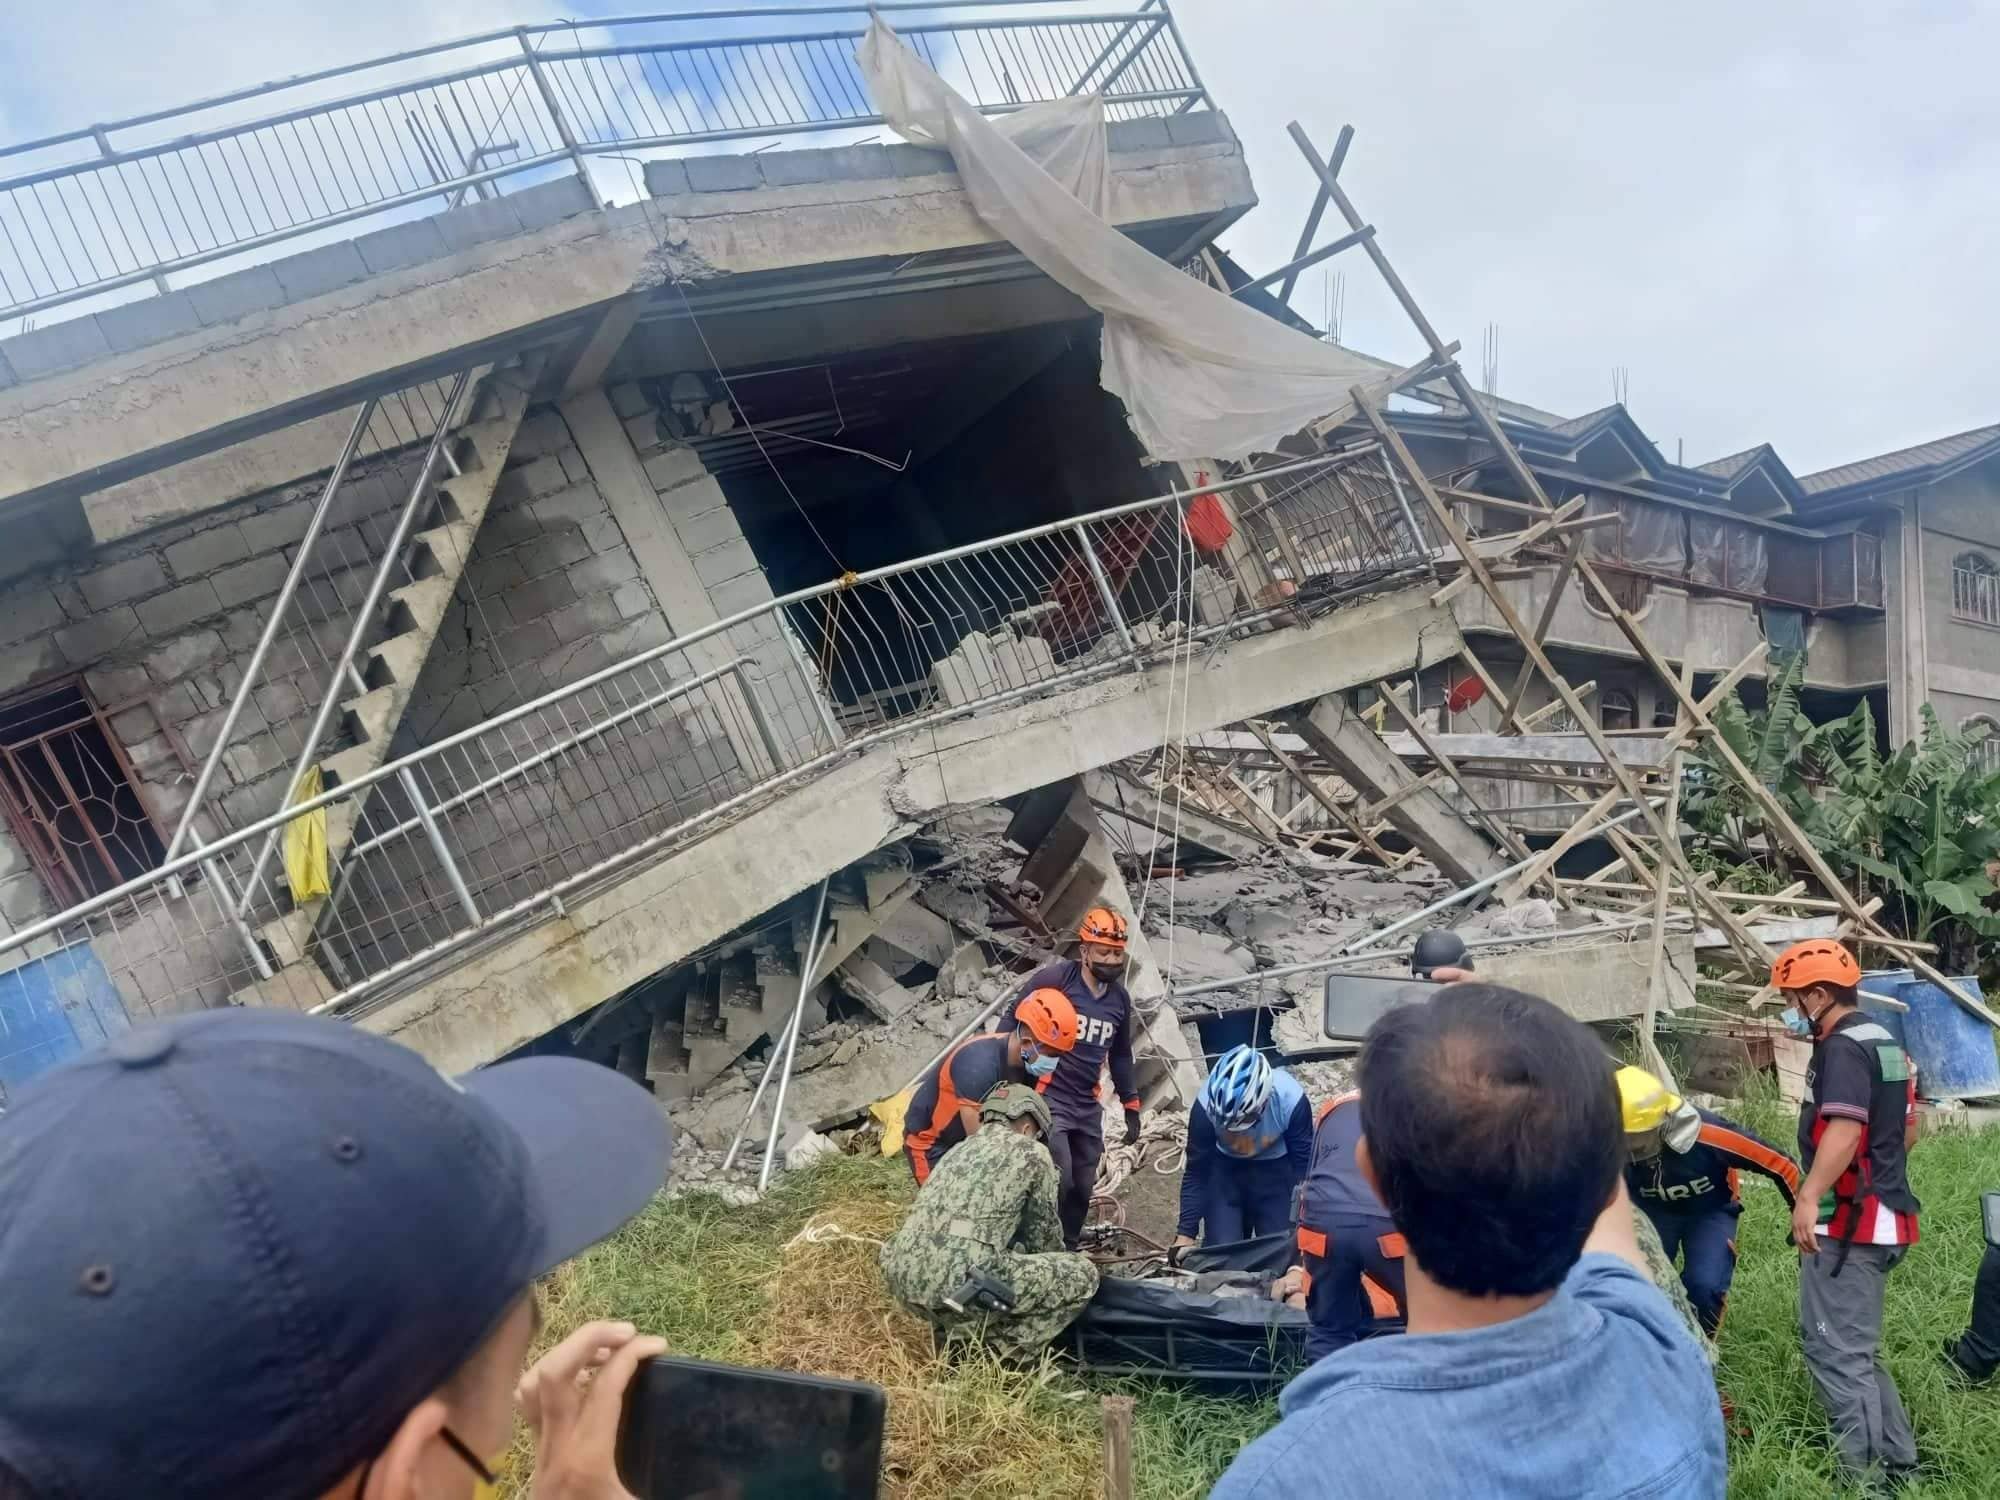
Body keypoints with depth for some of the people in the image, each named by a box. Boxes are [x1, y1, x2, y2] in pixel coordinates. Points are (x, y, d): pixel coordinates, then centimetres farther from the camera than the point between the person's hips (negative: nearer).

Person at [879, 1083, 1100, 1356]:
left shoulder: (961, 1148, 27)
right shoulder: (1031, 1152, 9)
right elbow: (1044, 1233, 19)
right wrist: (1057, 1270, 41)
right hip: (959, 1287, -8)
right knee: (1083, 1275, 8)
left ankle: (952, 1333, 21)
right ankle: (1004, 1353, 6)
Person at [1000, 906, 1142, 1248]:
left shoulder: (1120, 998, 8)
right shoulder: (1055, 979, -11)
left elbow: (1120, 1056, 19)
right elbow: (1013, 1023, -6)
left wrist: (1131, 1106, 18)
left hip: (1088, 1106, 6)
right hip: (1047, 1099, -6)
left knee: (1083, 1188, 10)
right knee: (1060, 1183, -17)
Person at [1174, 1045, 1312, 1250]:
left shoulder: (1291, 1100, -33)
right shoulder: (1206, 1104, -32)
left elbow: (1304, 1165, -20)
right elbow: (1197, 1172, -19)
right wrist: (1186, 1233, -21)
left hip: (1275, 1168, 0)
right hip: (1225, 1167, 0)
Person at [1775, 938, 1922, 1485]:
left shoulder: (1843, 1048, -16)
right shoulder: (1882, 1042, 16)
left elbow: (1844, 1129, -28)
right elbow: (1902, 1128, 25)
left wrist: (1809, 1198, -30)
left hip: (1848, 1220, -11)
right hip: (1883, 1216, 11)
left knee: (1836, 1350, -5)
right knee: (1856, 1348, 18)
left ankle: (1867, 1474, -2)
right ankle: (1897, 1461, 24)